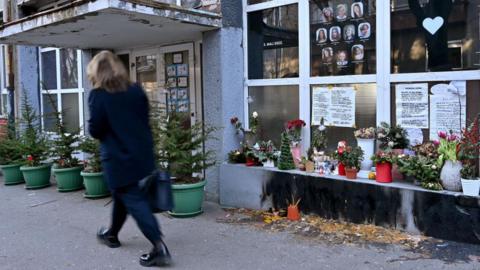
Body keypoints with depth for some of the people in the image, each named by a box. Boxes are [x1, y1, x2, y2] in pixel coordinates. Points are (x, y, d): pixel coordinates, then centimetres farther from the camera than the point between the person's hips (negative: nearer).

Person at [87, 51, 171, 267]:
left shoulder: (98, 95, -12)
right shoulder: (136, 90, 5)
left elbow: (95, 130, -13)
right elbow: (145, 120, 9)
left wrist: (106, 132, 8)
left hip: (117, 158, -6)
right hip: (141, 154, 7)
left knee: (134, 201, -2)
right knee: (122, 195, 24)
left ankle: (160, 248, -7)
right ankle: (112, 234, 42)